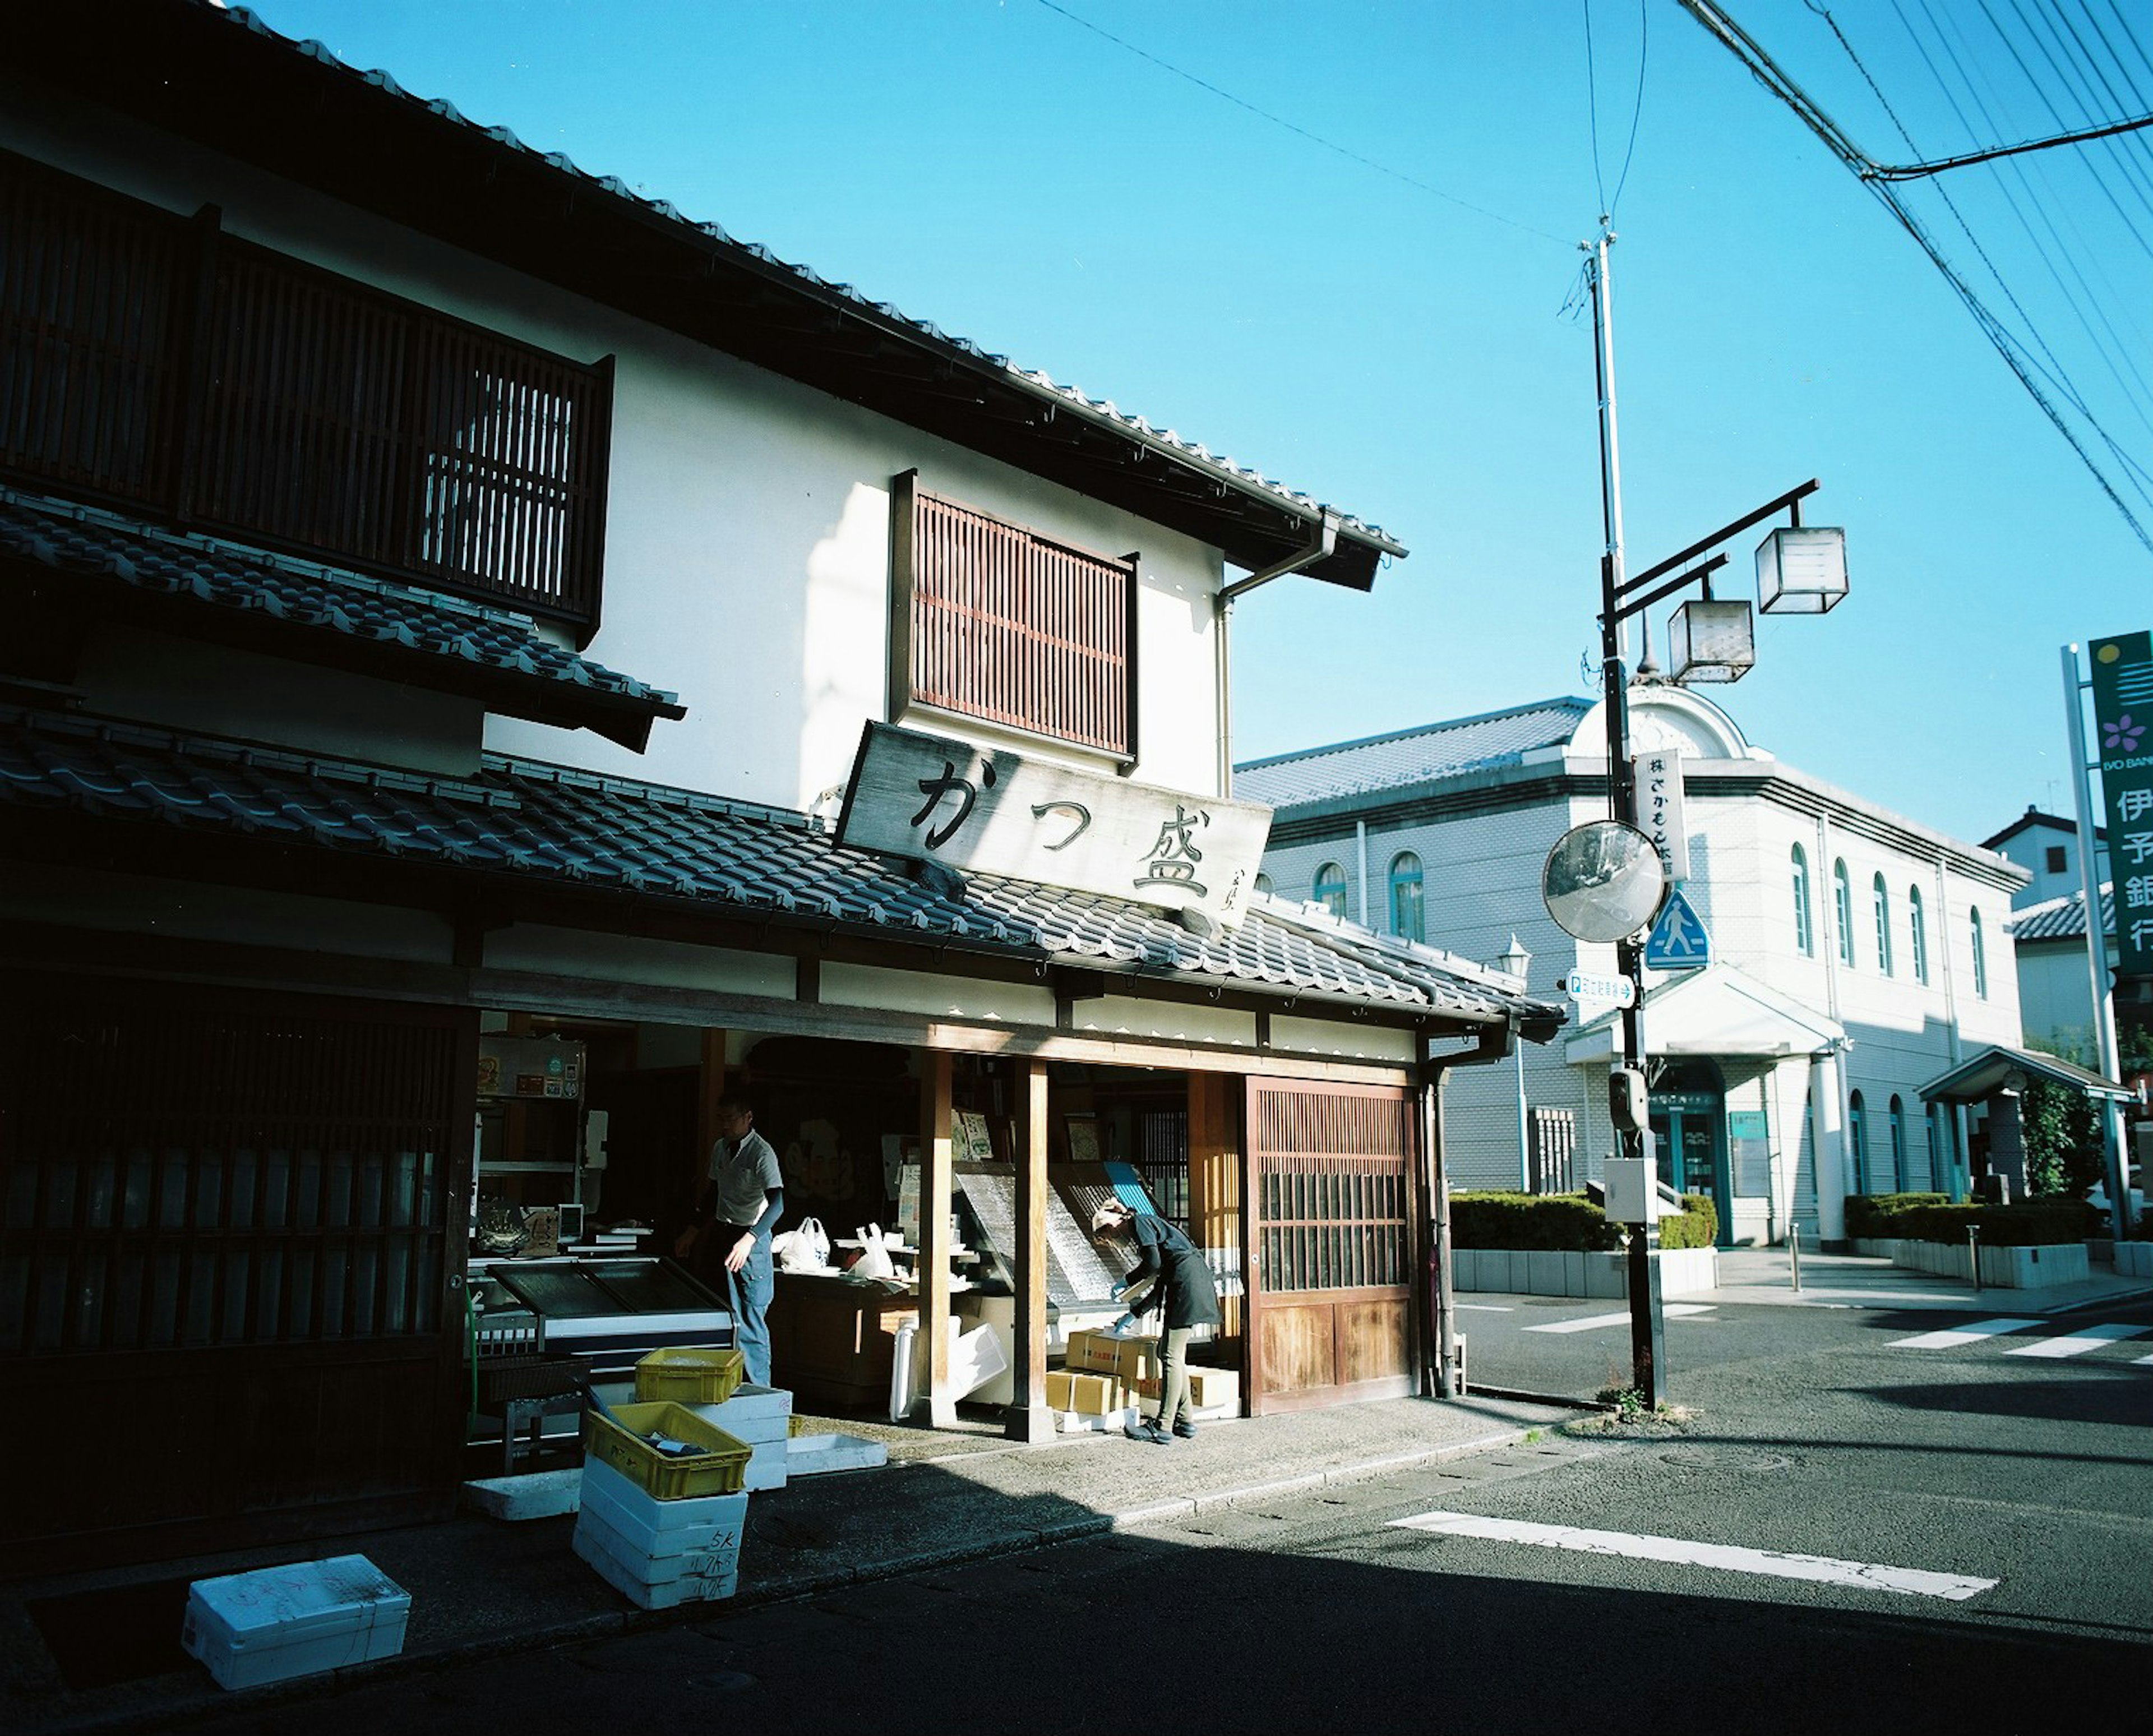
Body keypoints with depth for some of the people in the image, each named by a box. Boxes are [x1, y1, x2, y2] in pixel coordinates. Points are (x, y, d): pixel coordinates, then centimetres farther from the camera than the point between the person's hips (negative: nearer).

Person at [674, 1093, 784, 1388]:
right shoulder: (720, 1147, 11)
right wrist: (693, 1230, 22)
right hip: (721, 1235, 8)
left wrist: (749, 1240, -35)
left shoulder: (761, 1153, -15)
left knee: (750, 1319, -9)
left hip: (751, 1239, -8)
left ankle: (759, 1390, -3)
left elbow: (777, 1203, -25)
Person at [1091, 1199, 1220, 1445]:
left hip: (1187, 1283, -10)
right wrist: (1134, 1312, 31)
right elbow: (1161, 1284, 28)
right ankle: (1184, 1420, 18)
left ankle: (1163, 1428, -6)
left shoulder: (1139, 1222, -1)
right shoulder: (1147, 1225, 26)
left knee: (1171, 1356, -7)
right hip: (1195, 1282, 10)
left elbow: (1154, 1263, -15)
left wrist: (1127, 1281, 0)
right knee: (1175, 1355, 14)